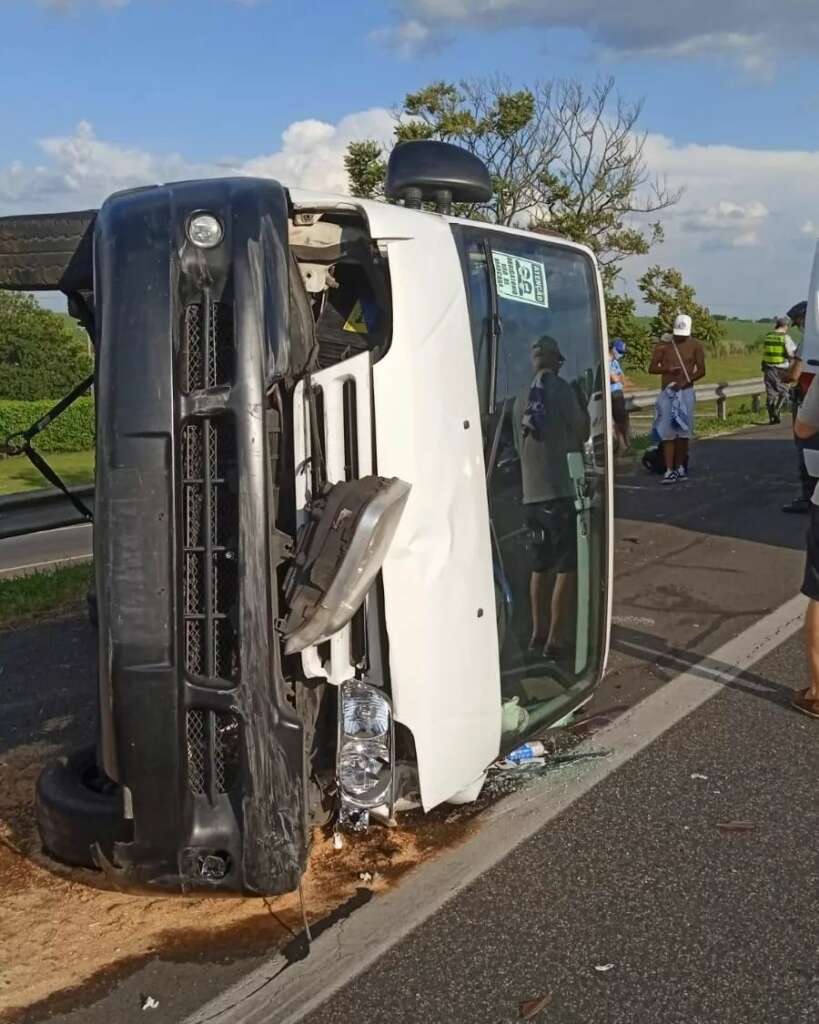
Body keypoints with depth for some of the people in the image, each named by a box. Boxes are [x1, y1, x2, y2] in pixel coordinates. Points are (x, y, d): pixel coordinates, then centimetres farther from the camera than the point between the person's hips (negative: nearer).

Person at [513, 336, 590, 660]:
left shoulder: (522, 398, 11)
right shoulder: (561, 389, -7)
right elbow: (582, 432, -1)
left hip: (531, 495, 7)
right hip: (560, 492, -7)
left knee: (541, 566, 18)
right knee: (567, 569, -2)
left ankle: (539, 633, 26)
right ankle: (555, 640, -3)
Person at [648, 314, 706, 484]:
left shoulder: (695, 346, 2)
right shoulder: (663, 344, 1)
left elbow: (701, 370, 0)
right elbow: (652, 368, 1)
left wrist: (685, 381, -15)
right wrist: (667, 369, -18)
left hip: (686, 392, 1)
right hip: (667, 393, -1)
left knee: (683, 431, 4)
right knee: (667, 432, -6)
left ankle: (680, 467, 14)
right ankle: (669, 470, -8)